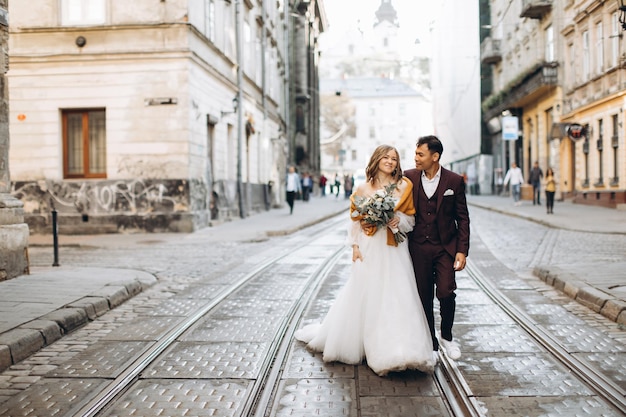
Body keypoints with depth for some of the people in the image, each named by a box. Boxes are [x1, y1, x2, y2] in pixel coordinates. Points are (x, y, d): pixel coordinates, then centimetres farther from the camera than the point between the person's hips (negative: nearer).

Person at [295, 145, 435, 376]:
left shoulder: (404, 187, 5)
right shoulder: (363, 189, 3)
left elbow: (411, 219, 8)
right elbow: (355, 220, 5)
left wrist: (399, 220, -12)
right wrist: (355, 246, -2)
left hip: (394, 252, 1)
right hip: (370, 249, 0)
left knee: (396, 297, -3)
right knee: (365, 295, 4)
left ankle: (398, 351, 3)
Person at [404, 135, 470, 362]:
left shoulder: (454, 181, -3)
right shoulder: (408, 178, -1)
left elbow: (463, 218, 0)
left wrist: (462, 250, -6)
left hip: (446, 247, -1)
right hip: (419, 248, 1)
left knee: (446, 293, -11)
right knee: (424, 298, 6)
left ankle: (446, 336, 17)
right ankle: (430, 345, 21)